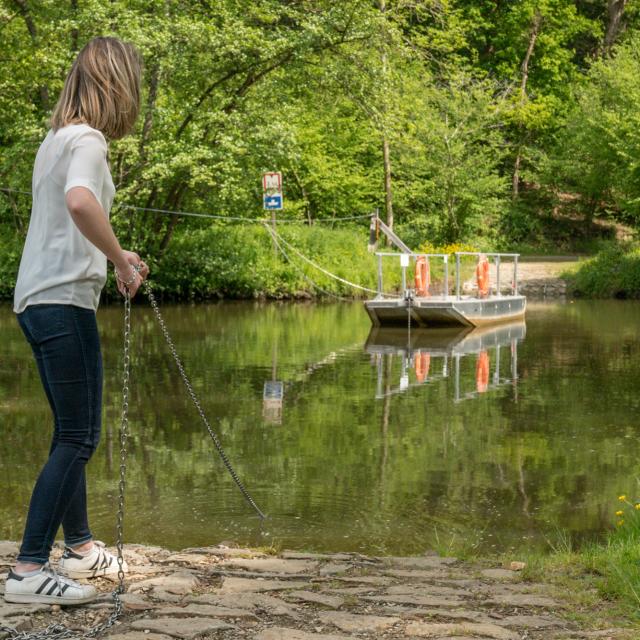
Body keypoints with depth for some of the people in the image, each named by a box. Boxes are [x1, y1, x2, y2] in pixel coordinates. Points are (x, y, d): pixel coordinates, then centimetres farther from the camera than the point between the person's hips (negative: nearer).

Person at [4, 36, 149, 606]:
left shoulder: (58, 138, 17)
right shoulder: (87, 139, -11)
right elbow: (79, 201, -32)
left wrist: (116, 258, 25)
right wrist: (122, 260, -21)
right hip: (63, 301, -10)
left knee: (72, 432, 18)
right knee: (78, 438, -9)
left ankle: (80, 547, 29)